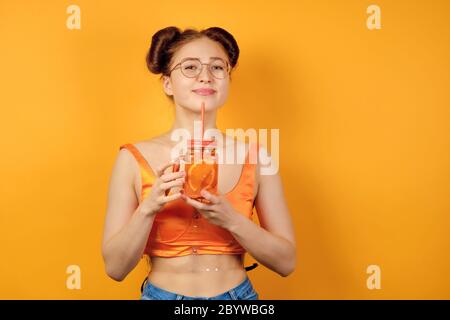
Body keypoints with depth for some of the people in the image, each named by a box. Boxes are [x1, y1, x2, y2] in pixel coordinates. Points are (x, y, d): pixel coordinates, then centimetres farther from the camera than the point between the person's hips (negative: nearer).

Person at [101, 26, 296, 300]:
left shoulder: (256, 157, -8)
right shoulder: (134, 159, -10)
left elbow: (286, 261, -7)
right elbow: (115, 267, -9)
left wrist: (231, 220, -21)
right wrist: (148, 208, -24)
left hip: (237, 294, 1)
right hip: (161, 293, 0)